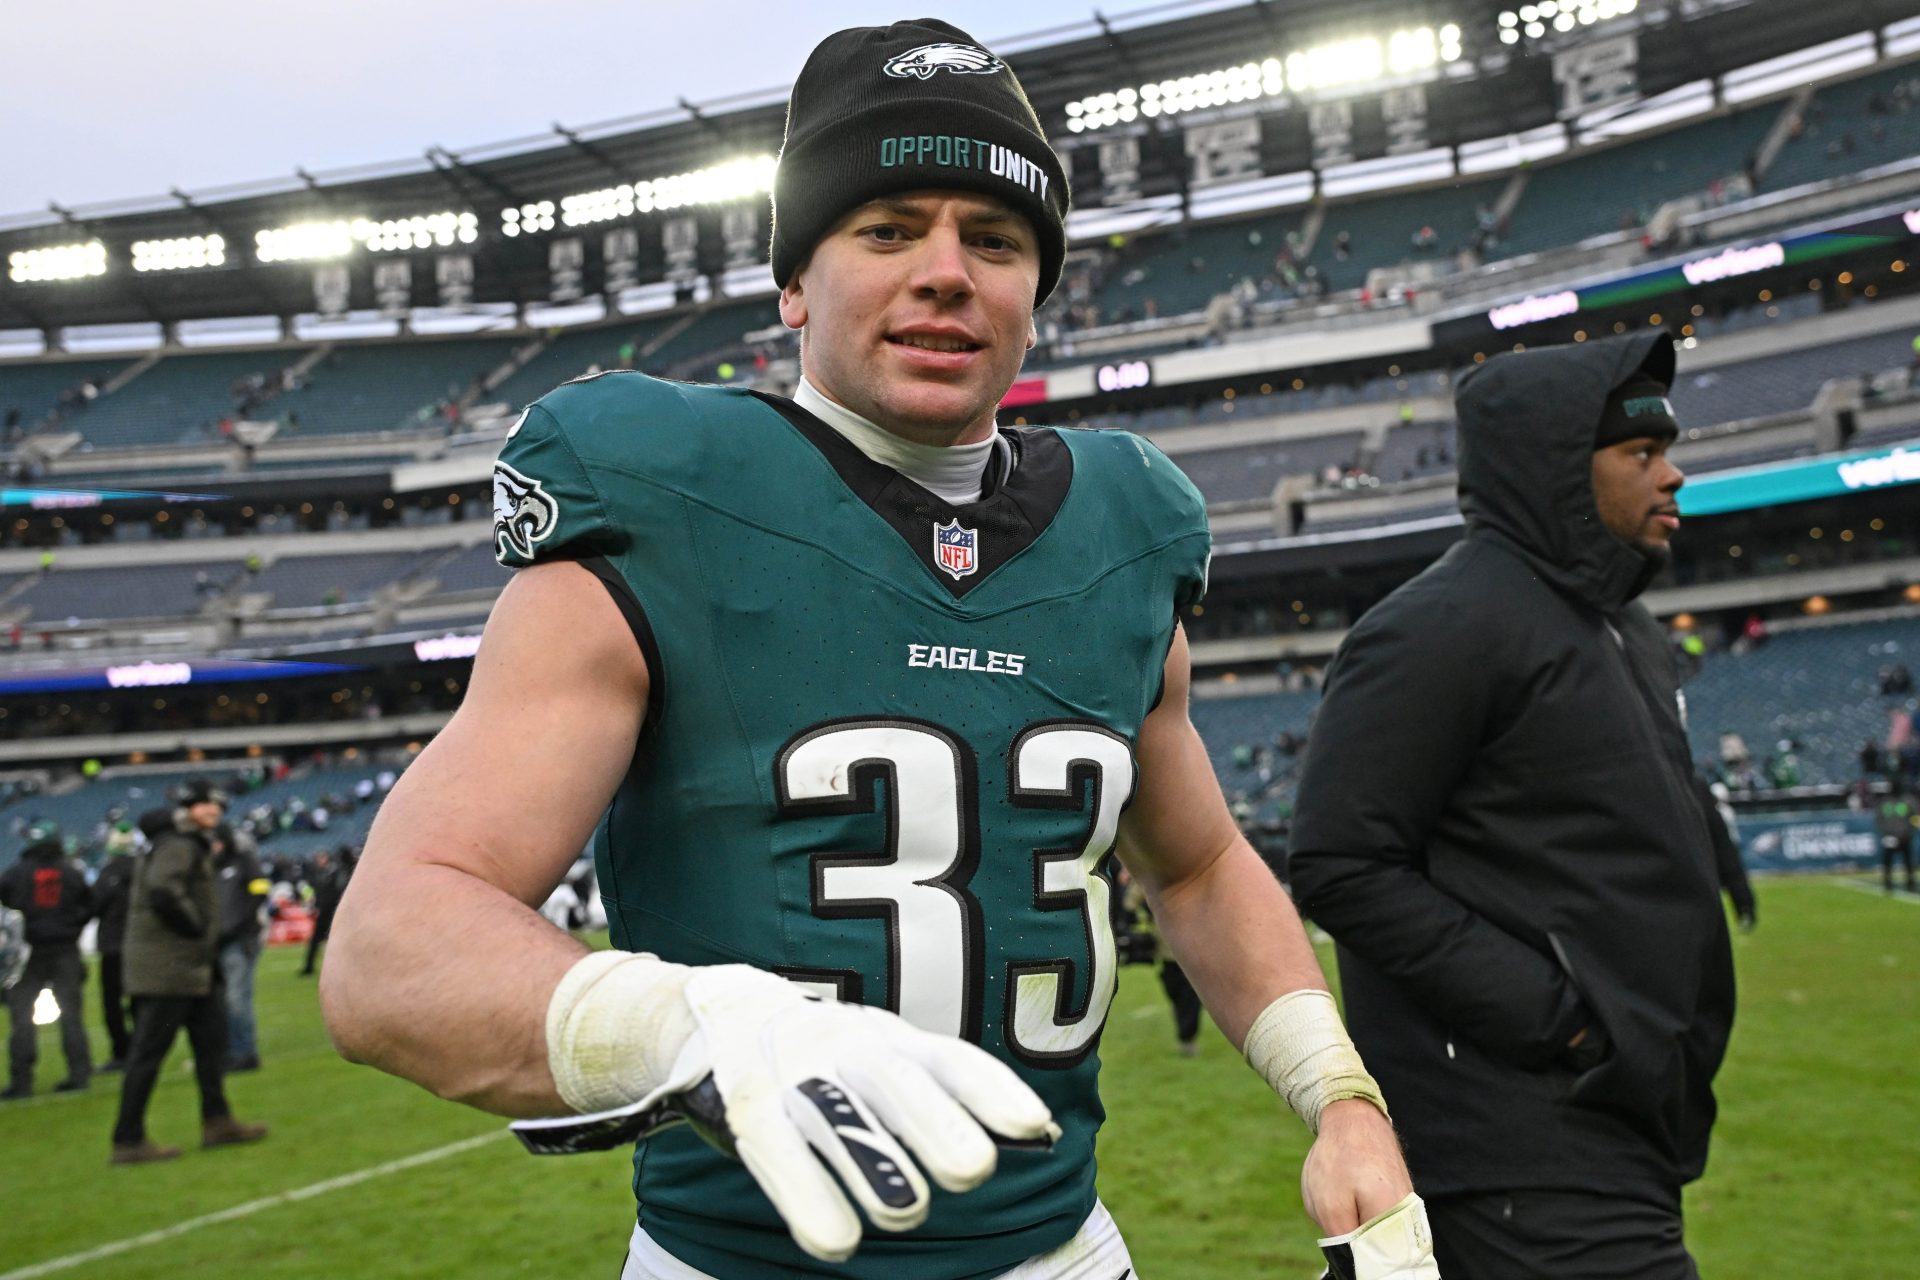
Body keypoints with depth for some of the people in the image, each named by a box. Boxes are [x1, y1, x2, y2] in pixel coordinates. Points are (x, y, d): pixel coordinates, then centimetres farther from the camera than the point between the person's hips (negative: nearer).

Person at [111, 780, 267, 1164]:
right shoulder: (179, 846, -14)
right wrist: (197, 928, -17)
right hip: (167, 969, -11)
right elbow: (163, 894, -29)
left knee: (212, 1034, 14)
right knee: (148, 1051, -5)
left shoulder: (193, 846, 18)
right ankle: (129, 1142, 0)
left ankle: (217, 1121, 21)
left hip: (190, 968, 11)